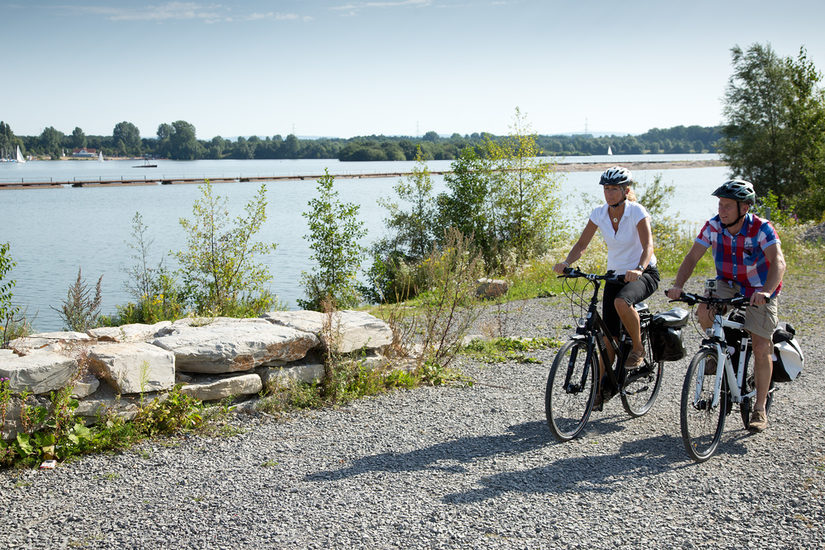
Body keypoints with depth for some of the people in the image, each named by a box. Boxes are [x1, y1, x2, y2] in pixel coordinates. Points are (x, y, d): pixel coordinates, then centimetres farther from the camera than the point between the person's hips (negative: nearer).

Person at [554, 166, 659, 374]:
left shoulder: (637, 212, -17)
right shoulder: (599, 213, -5)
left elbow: (648, 246, -28)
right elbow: (582, 244, -5)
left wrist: (639, 269, -47)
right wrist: (566, 262, -25)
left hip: (644, 274, -4)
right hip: (615, 276, 5)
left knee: (621, 302, -37)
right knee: (609, 337, -1)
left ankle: (638, 348, -11)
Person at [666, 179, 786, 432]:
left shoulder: (761, 229, -25)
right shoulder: (713, 226, -14)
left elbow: (778, 262, -36)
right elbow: (692, 257, -15)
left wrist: (766, 292, -54)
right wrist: (678, 285, -33)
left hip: (760, 290, -3)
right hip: (728, 285, 3)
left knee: (760, 347, -9)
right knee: (704, 311, -27)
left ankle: (760, 408, 6)